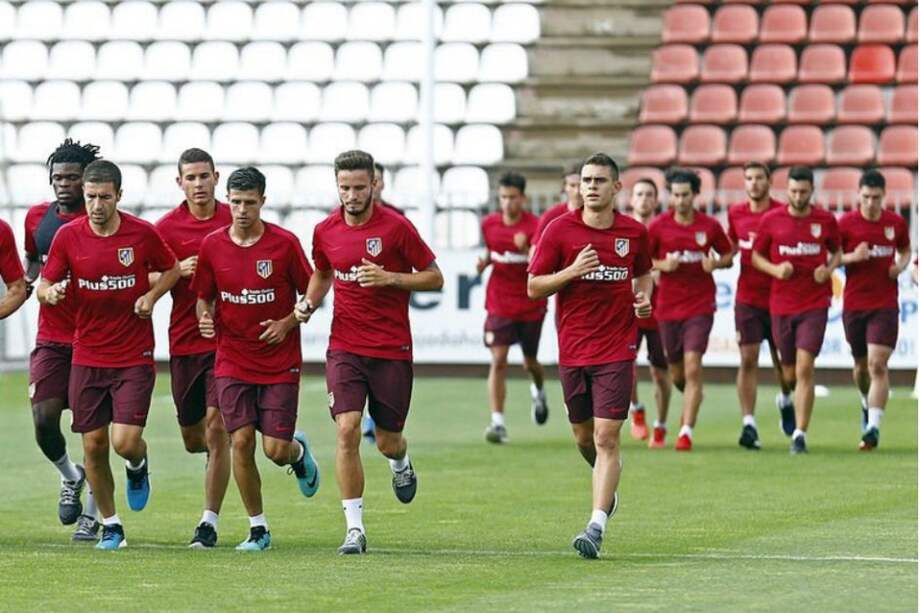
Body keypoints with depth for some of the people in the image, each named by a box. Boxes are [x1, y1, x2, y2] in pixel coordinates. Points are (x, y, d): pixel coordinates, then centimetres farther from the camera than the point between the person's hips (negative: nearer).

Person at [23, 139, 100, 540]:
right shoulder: (37, 218, 7)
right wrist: (30, 281, 6)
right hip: (51, 340, 3)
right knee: (44, 420, -9)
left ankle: (90, 516, 12)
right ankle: (70, 477, 22)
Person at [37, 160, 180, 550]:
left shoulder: (143, 234, -6)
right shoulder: (68, 236, -3)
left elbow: (171, 269, 11)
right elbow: (44, 286, 2)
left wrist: (152, 295, -8)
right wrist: (51, 292, -21)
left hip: (135, 357, -2)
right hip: (86, 357, 2)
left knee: (125, 442, -13)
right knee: (94, 446, 2)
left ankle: (138, 466, 25)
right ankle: (110, 525, 20)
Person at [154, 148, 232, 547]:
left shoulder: (236, 221, 0)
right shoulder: (166, 227, 1)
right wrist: (179, 271, -16)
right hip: (184, 342, 2)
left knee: (216, 428, -12)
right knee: (192, 437, 10)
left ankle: (209, 522, -6)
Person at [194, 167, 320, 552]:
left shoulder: (284, 243, -8)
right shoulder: (212, 245, -1)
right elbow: (204, 297, 12)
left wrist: (288, 323, -14)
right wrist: (205, 318, -9)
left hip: (280, 362, -2)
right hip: (232, 361, 2)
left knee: (276, 450, -6)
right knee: (241, 442, -8)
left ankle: (299, 452, 33)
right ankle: (258, 529, 6)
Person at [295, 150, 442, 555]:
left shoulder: (396, 227, -8)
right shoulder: (325, 231, 3)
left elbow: (434, 278, -3)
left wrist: (388, 278, -18)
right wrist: (309, 304, 3)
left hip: (392, 349, -2)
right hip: (345, 348, 2)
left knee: (387, 442, 6)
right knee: (347, 430, -15)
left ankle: (401, 463, 46)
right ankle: (354, 529, -10)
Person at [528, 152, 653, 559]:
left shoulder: (634, 233, 2)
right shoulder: (560, 230, -2)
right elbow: (534, 287, -1)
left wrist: (644, 298, 0)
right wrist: (572, 271, -18)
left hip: (616, 349, -1)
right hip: (573, 350, 2)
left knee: (606, 438, -12)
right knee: (584, 437, 14)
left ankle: (596, 527, -15)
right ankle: (607, 491, 46)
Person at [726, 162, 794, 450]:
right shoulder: (736, 213, 4)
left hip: (778, 296, -1)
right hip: (747, 297, 1)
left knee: (783, 360, 10)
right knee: (748, 359, -8)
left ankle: (785, 400, 41)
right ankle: (748, 424, -10)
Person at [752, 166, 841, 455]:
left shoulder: (826, 220, 0)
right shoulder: (771, 220, 0)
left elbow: (837, 251, 15)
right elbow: (756, 256, 9)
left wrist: (828, 270, -5)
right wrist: (775, 269, -10)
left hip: (815, 304, -2)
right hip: (781, 306, 2)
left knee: (804, 369, -14)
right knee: (789, 374, 10)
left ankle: (800, 435, -12)